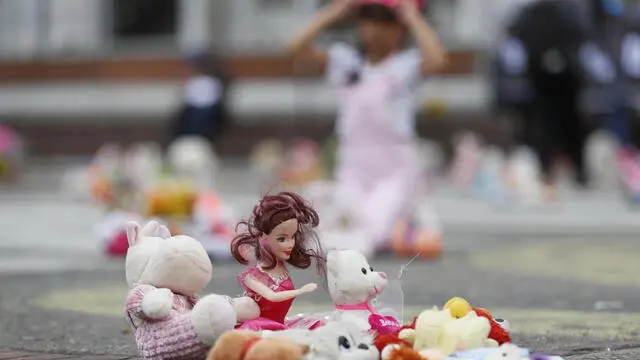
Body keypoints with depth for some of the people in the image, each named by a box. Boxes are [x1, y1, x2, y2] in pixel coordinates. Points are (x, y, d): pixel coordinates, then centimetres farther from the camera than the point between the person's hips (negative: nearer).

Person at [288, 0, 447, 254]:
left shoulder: (407, 64, -4)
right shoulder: (346, 61, 7)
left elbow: (436, 60, -27)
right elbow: (299, 48, -4)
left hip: (396, 169, -4)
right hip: (353, 169, 4)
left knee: (372, 233, -26)